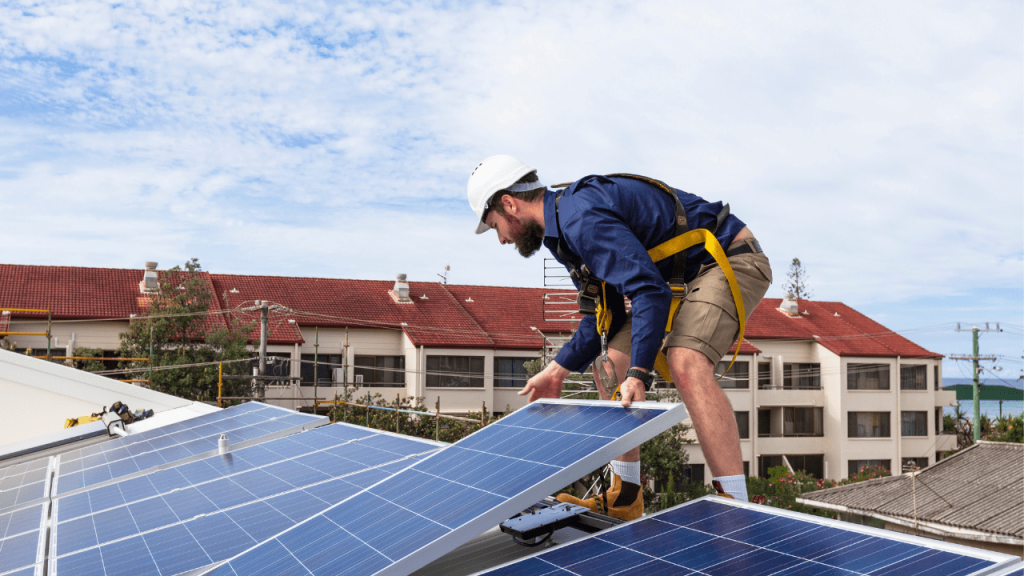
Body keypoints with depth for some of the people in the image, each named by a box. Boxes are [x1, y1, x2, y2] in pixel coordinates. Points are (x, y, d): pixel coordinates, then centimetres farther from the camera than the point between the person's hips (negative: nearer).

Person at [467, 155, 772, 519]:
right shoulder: (564, 229, 9)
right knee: (610, 365, 6)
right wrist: (557, 371, 9)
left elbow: (651, 292, -33)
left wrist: (638, 374, -36)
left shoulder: (582, 217, -25)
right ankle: (624, 500, 12)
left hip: (729, 260, -10)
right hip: (682, 277, 10)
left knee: (686, 364, -33)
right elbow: (607, 315, 13)